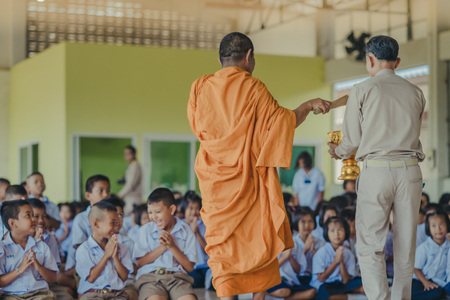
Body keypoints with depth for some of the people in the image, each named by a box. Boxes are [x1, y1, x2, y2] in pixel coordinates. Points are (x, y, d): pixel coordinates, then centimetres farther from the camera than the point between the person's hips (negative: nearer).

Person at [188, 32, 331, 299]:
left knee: (222, 245, 4)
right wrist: (309, 105, 12)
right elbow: (280, 120, -2)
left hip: (215, 180, 2)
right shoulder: (253, 88, -8)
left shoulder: (200, 88, 0)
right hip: (249, 179, -2)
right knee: (260, 240, 13)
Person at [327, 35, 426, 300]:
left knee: (370, 246, -2)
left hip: (376, 170, -3)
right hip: (410, 169, 4)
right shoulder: (416, 93, 11)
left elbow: (353, 140, 3)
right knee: (405, 246, 11)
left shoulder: (362, 90, 0)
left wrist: (337, 152, 24)